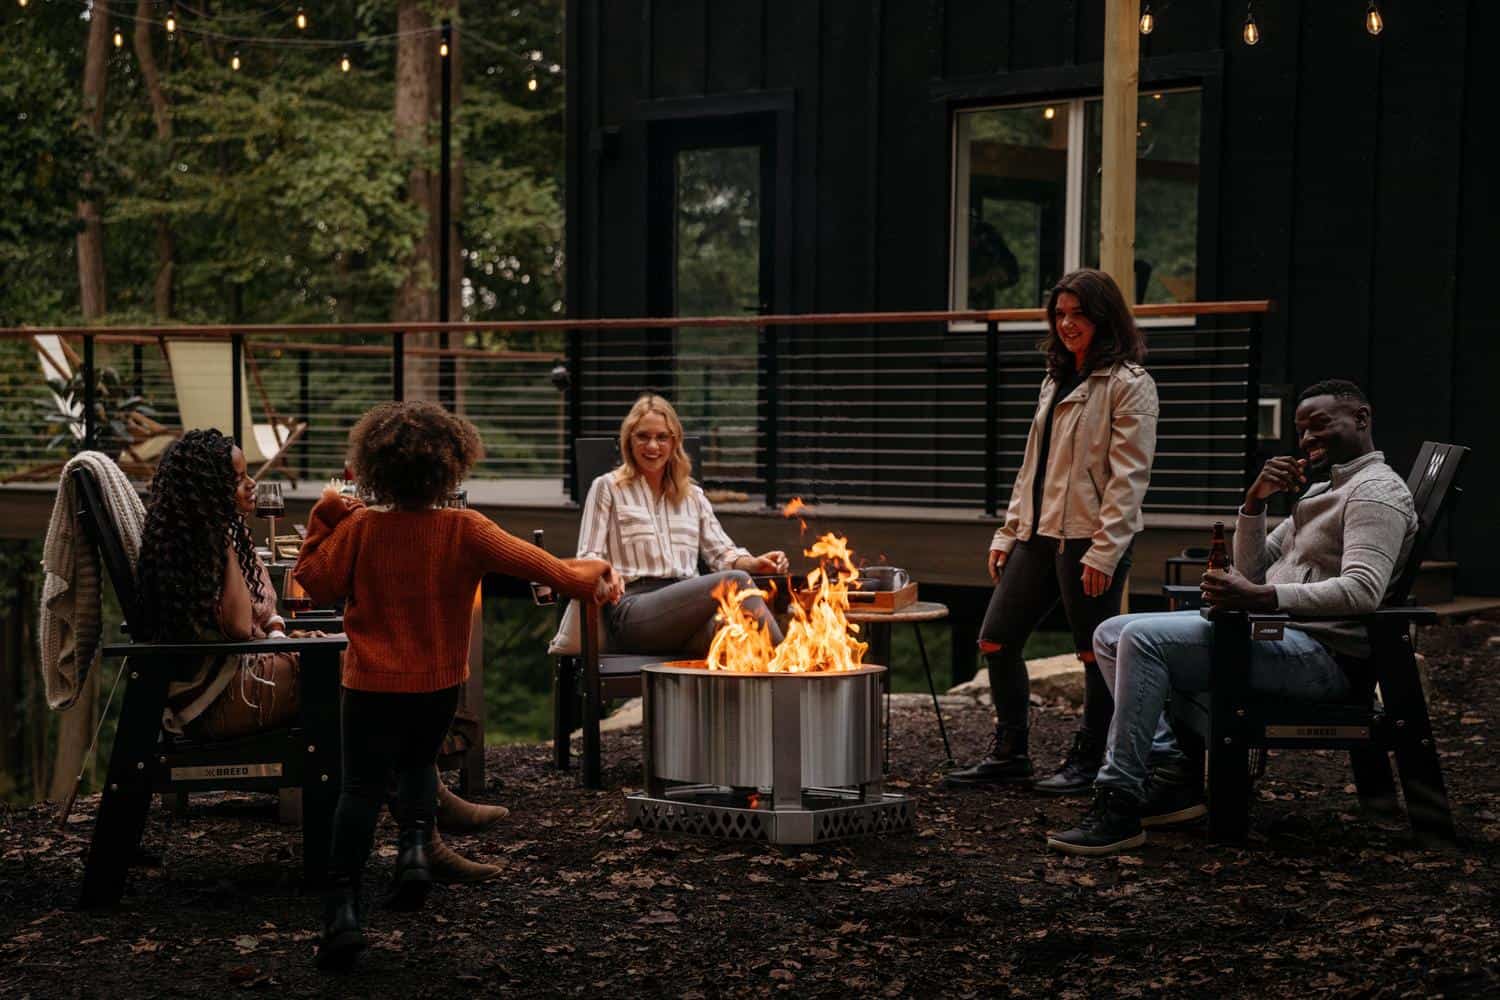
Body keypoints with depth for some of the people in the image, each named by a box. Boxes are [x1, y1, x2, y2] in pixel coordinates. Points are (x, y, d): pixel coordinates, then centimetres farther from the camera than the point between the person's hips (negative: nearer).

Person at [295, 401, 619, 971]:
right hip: (439, 683, 2)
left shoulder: (359, 528, -12)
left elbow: (316, 583, -3)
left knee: (361, 786, 3)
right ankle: (415, 847, 2)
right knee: (418, 764, 27)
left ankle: (343, 906, -6)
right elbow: (529, 562, -11)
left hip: (373, 683, -1)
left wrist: (325, 519, 5)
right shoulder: (464, 530, -11)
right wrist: (586, 579, 3)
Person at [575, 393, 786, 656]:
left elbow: (721, 552, 23)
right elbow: (588, 559, 8)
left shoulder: (692, 495, 28)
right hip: (631, 611, -4)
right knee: (736, 581, -30)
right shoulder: (608, 488, 16)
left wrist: (755, 563, 0)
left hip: (687, 609, 4)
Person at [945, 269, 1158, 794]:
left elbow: (1128, 476, -13)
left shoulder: (1128, 384, -6)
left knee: (1095, 652, 0)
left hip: (1089, 537, -8)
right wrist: (1009, 532, 16)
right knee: (996, 641, 7)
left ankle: (1087, 761, 13)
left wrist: (1104, 551, -19)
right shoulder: (1056, 381, 19)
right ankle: (1009, 754, 18)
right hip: (1039, 533, 8)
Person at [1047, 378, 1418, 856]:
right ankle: (1173, 772, -6)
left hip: (1323, 655, -10)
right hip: (1275, 632, 10)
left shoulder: (1377, 491, -7)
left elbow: (1362, 591, -23)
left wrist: (1260, 597, -29)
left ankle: (1119, 805, -24)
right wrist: (1255, 502, 6)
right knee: (1111, 635, 5)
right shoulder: (1320, 491, 24)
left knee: (1143, 638, -25)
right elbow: (1254, 569, 23)